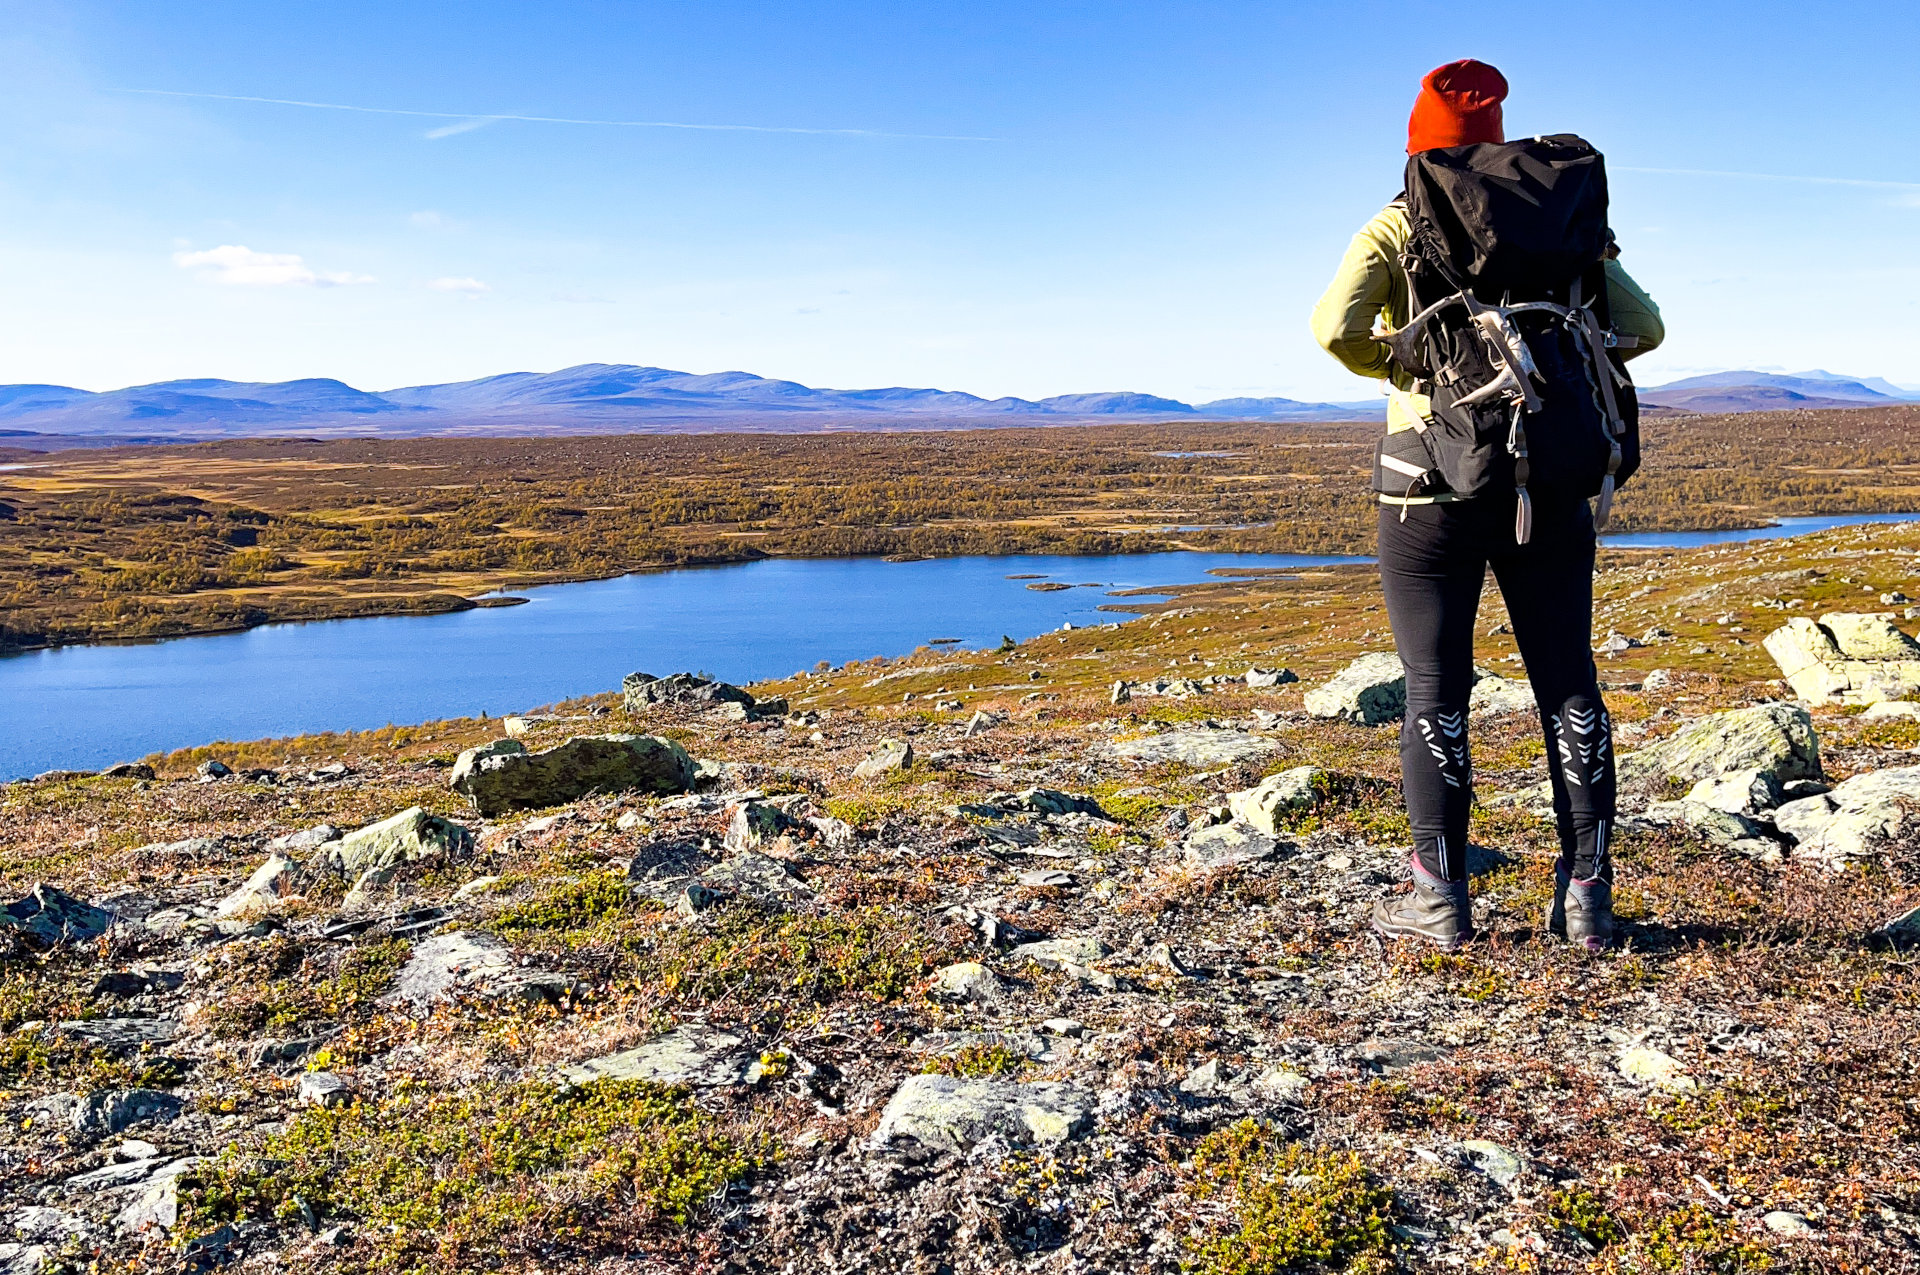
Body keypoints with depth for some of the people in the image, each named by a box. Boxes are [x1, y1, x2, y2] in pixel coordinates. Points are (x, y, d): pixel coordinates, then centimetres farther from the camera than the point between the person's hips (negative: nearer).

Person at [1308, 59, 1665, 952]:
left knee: (1435, 691, 3)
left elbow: (1335, 326, -15)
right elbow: (1642, 327, 8)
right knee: (1567, 684, 7)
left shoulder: (1392, 229, 1)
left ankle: (1440, 900, 5)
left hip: (1433, 483, -3)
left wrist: (1392, 365, 3)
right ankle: (1587, 897, 9)